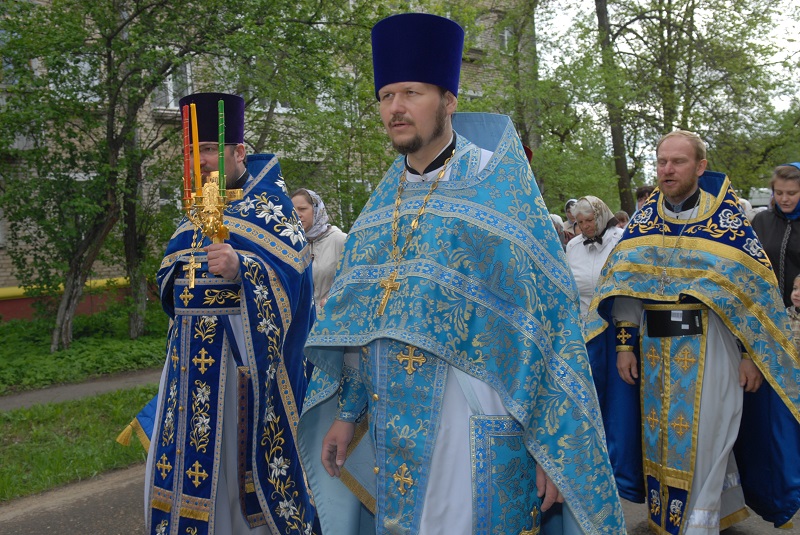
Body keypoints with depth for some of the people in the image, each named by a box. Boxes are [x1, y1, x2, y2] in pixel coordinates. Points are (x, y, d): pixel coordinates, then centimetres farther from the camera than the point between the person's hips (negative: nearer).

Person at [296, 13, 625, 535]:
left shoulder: (500, 185, -7)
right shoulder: (382, 202, 10)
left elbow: (550, 315, -10)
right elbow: (353, 322, 14)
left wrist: (552, 443, -13)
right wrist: (346, 410, 12)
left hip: (478, 423, -5)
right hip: (392, 423, 5)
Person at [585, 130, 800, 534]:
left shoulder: (726, 217, -4)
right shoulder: (644, 220, 6)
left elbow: (753, 288, -4)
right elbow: (624, 285, 6)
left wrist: (752, 354, -6)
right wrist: (625, 344, 2)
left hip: (710, 346, -4)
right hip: (654, 347, 4)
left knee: (701, 443, -1)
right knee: (661, 439, 12)